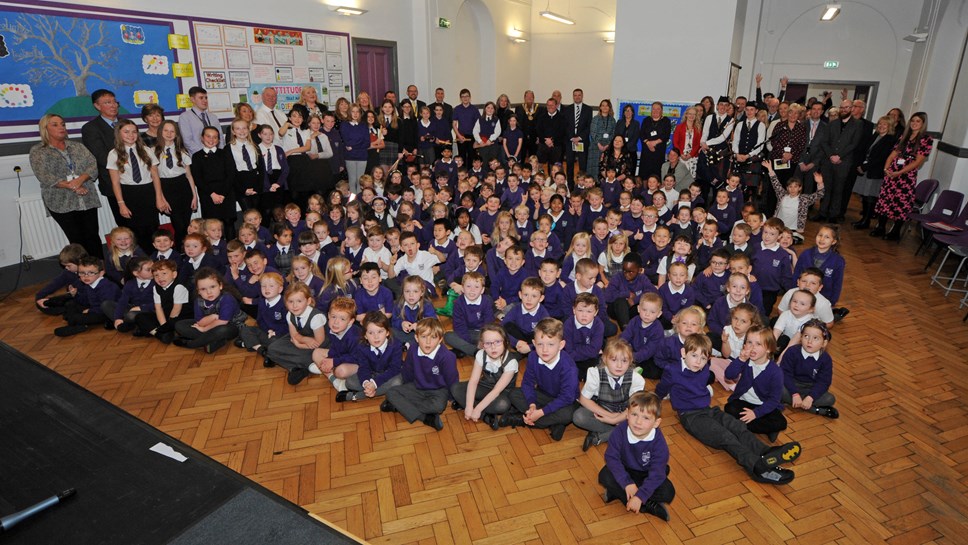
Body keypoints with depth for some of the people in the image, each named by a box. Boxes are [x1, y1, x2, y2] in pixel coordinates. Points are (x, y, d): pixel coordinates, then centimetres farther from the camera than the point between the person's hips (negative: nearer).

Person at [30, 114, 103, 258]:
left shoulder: (78, 147, 13)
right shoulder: (37, 151, 3)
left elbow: (93, 165, 2)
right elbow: (44, 176, -8)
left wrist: (80, 180, -16)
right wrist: (71, 186, -19)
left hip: (87, 200, 2)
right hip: (61, 203, -2)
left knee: (93, 237, 0)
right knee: (77, 240, 0)